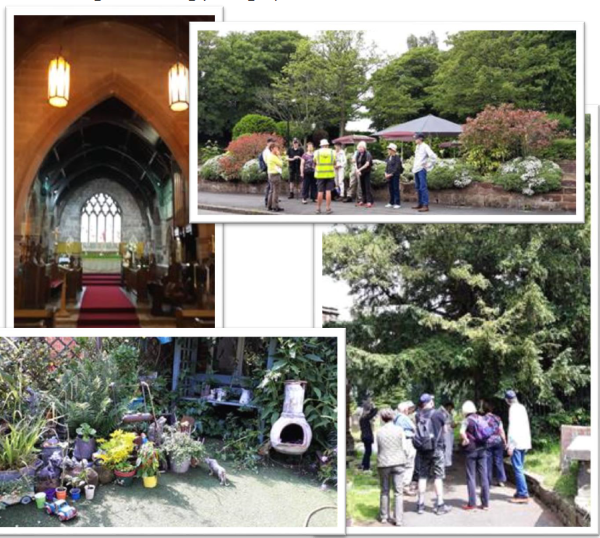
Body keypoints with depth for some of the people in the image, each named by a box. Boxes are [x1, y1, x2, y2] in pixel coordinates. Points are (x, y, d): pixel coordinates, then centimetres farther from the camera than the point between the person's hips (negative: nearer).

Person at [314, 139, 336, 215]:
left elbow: (314, 164, 6)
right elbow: (334, 163, 4)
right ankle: (328, 208, 0)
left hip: (320, 174, 0)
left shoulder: (317, 152, 2)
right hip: (330, 174, 0)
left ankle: (318, 208, 9)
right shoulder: (332, 152, 4)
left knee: (320, 191, 4)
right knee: (328, 191, 1)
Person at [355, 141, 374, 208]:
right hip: (360, 172, 6)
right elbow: (357, 163, 7)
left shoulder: (367, 154, -12)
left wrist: (359, 169, -22)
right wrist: (357, 170, -11)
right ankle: (364, 200, 16)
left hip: (367, 172, -6)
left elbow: (367, 164, -20)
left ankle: (369, 201, -10)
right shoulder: (358, 154, 8)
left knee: (367, 186, -9)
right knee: (362, 187, 9)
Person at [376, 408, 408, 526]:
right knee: (398, 492, 4)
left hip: (383, 463, 1)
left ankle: (384, 516, 23)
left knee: (384, 491, 14)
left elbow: (378, 448, 2)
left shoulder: (379, 431, -3)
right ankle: (398, 519, 3)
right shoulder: (399, 430, -5)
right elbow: (404, 446, -2)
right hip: (398, 462, -1)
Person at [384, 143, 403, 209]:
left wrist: (391, 174, -17)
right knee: (391, 189, 10)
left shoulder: (397, 157, -10)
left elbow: (397, 167, -14)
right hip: (389, 176, 7)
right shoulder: (388, 157, 11)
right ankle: (391, 203, 17)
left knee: (396, 189, -5)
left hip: (395, 175, -7)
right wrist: (386, 173, 0)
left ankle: (397, 203, -3)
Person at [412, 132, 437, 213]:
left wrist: (428, 166, -12)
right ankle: (420, 204, 21)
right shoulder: (417, 147, 16)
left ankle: (426, 205, -13)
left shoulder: (425, 147, -8)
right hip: (416, 169, 9)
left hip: (422, 169, -9)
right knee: (417, 187, 13)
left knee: (423, 187, -12)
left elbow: (434, 157, -17)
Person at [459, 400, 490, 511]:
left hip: (471, 451, -4)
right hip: (482, 450, 4)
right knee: (484, 477, 7)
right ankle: (485, 503, 9)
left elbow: (462, 432, -24)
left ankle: (472, 503, 3)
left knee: (471, 477, 2)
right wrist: (485, 440, 11)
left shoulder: (467, 420, -8)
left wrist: (466, 440, -9)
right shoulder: (482, 419, 7)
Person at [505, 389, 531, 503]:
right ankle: (521, 492, 17)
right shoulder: (522, 407, 14)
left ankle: (523, 495, -9)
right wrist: (528, 442, 22)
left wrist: (510, 445, -16)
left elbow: (512, 427, -17)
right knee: (520, 469, 14)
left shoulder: (513, 408, -11)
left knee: (518, 469, -8)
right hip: (524, 442, 9)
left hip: (516, 443, -9)